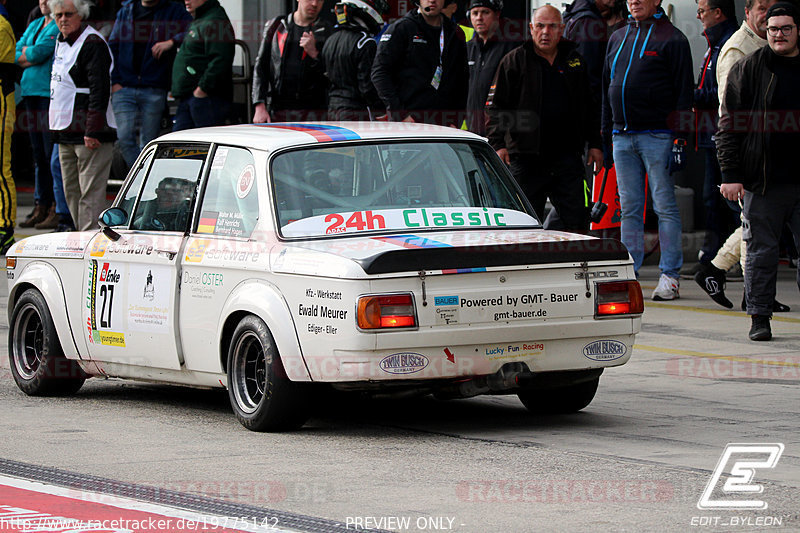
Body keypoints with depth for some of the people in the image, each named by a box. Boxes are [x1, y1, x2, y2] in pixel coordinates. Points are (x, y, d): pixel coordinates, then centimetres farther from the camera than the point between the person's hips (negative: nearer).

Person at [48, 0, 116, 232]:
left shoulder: (92, 44, -13)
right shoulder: (61, 42, 17)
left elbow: (100, 91, -18)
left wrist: (92, 131, -23)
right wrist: (55, 126, 20)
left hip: (89, 134, -10)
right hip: (66, 133, 10)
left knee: (90, 193, -10)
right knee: (71, 192, 13)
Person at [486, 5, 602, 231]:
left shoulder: (574, 60, 12)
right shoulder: (514, 61, 1)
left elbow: (590, 108, 19)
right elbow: (496, 107, -1)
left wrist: (595, 144, 13)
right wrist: (498, 144, -13)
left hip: (567, 156, 3)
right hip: (526, 159, -2)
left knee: (576, 220, 2)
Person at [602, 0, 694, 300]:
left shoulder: (671, 39, -2)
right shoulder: (617, 39, 17)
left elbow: (684, 92, -5)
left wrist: (680, 137, -11)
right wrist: (606, 134, 17)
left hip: (658, 136, -6)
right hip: (622, 137, 6)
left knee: (665, 206, -3)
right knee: (629, 208, 8)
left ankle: (670, 276, 1)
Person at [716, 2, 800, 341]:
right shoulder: (747, 69, 2)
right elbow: (729, 125, 0)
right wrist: (731, 174, -7)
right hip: (762, 183, -2)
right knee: (761, 250, 2)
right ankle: (759, 317, 10)